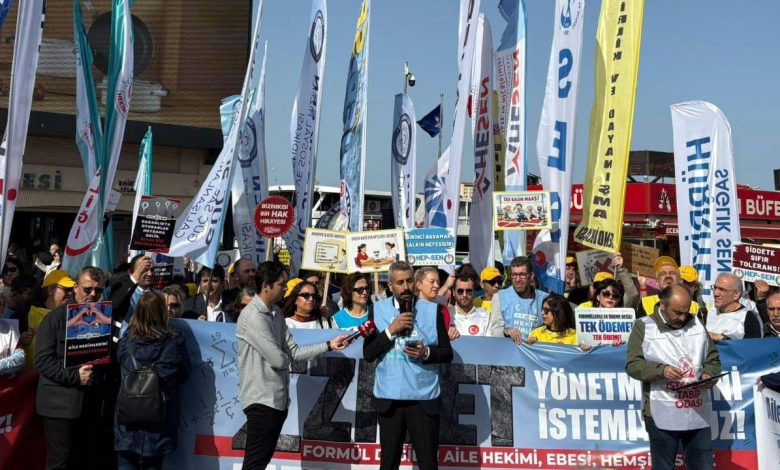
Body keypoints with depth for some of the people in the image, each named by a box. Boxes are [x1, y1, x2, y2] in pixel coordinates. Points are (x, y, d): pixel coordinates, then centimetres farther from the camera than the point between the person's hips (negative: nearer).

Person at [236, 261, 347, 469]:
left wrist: (329, 345, 0)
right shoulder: (254, 316, -18)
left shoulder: (276, 312, 11)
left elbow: (293, 352, 8)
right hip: (262, 399, -9)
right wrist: (286, 358, 3)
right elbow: (278, 359, -20)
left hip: (278, 398, 9)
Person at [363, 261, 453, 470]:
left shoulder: (432, 310, -1)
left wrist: (426, 353, -17)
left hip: (424, 398, -1)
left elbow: (447, 353, 2)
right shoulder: (378, 310, 1)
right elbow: (368, 354, -3)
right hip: (389, 398, 1)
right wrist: (391, 330, -14)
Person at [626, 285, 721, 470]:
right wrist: (661, 370, -24)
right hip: (662, 415, -3)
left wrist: (708, 375, -6)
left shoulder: (697, 324, 10)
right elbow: (632, 365, -8)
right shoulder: (643, 326, -3)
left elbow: (713, 359, 16)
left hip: (698, 413, 4)